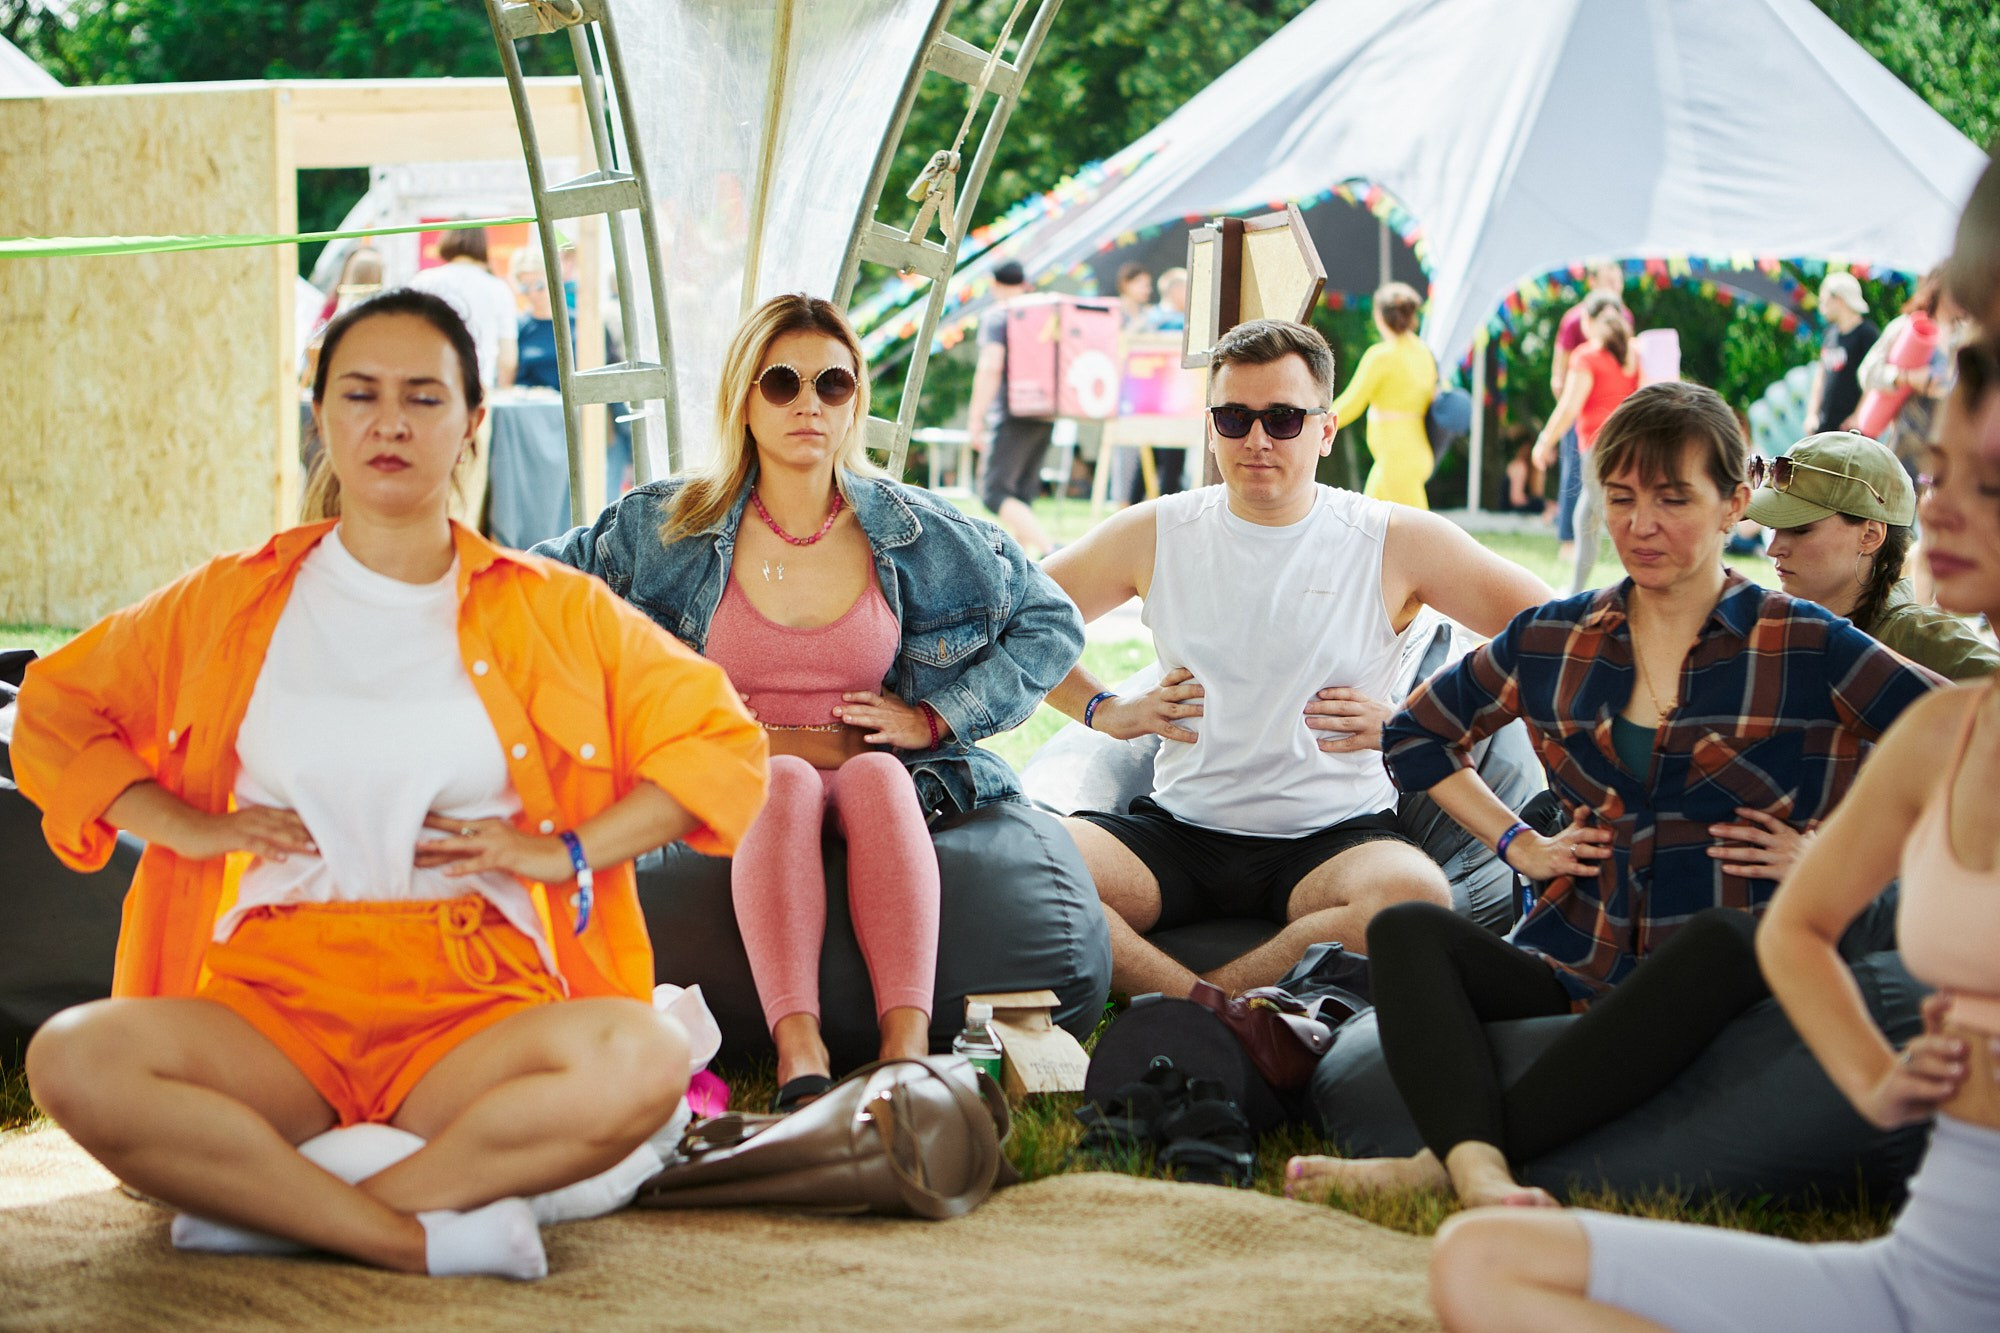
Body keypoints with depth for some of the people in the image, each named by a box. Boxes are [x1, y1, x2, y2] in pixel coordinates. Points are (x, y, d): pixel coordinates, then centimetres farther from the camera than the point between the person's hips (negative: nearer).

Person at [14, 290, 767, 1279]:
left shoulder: (554, 611, 12)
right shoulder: (236, 602, 14)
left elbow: (722, 741, 14)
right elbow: (53, 713, 21)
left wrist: (570, 850, 2)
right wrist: (187, 826, 6)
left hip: (472, 1009, 0)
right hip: (269, 995, 0)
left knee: (642, 1064, -35)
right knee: (73, 1062, -33)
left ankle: (271, 1204, -25)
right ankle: (424, 1236, -29)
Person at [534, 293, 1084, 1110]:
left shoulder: (918, 535, 5)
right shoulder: (666, 530, 2)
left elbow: (1052, 623, 14)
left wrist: (933, 717, 3)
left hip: (880, 779, 1)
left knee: (876, 775, -34)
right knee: (785, 783, -35)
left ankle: (907, 1048, -55)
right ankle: (799, 1059, -55)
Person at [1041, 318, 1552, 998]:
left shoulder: (1399, 544, 1)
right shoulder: (1155, 534, 7)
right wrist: (1102, 710, 6)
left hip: (1336, 833, -2)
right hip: (1179, 831, 2)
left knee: (1414, 894, -37)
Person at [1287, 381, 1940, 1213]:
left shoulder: (1806, 649, 3)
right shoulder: (1553, 640, 14)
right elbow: (1415, 735, 27)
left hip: (1711, 983, -3)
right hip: (1571, 969, 4)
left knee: (1724, 942, -39)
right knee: (1405, 930, -23)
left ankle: (1441, 1161, -41)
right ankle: (1479, 1169, -50)